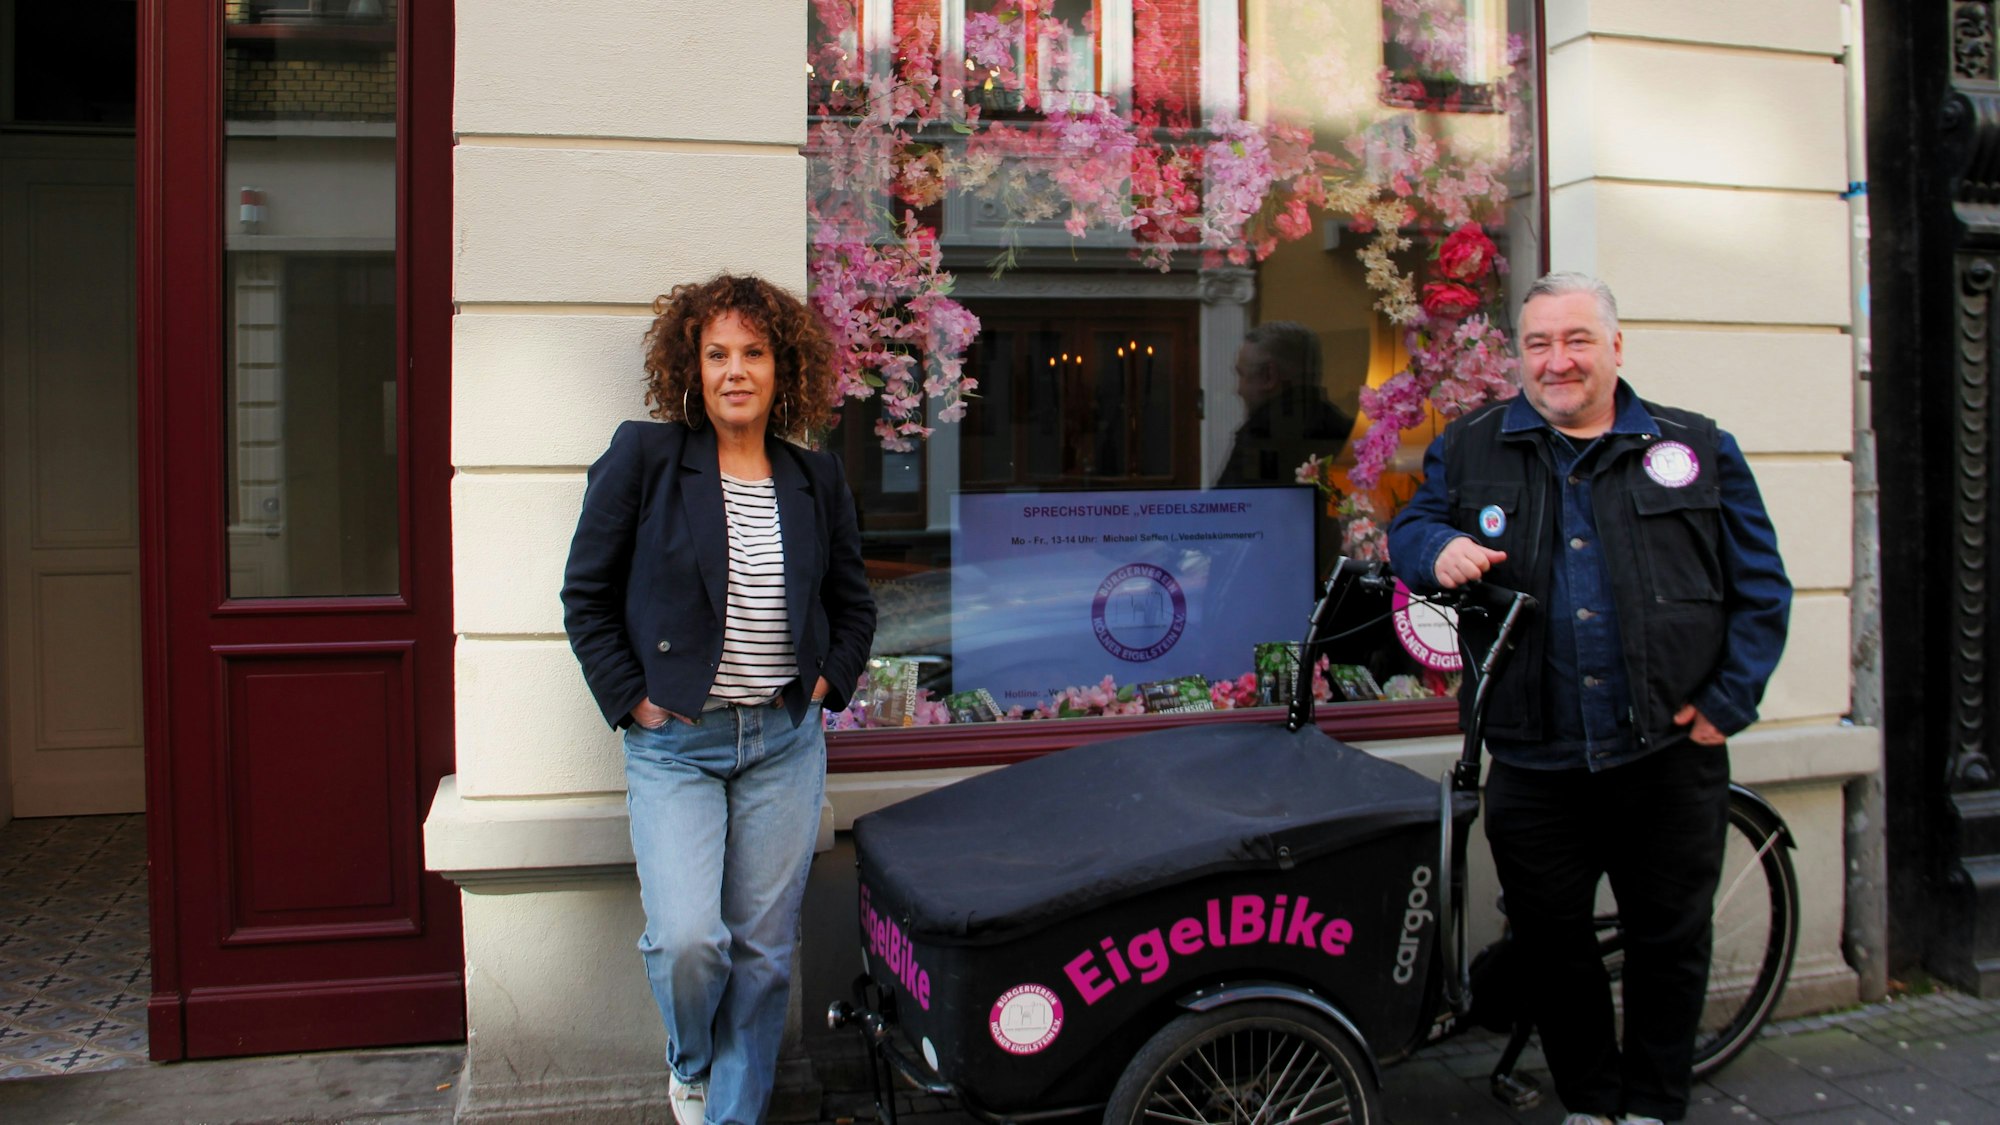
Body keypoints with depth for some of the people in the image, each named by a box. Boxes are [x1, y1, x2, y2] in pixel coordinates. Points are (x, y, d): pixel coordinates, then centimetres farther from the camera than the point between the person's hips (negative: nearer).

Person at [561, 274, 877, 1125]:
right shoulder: (643, 458, -4)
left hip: (785, 743, 3)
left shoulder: (817, 481, 7)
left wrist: (827, 682, 7)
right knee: (687, 938, -14)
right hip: (674, 742, -3)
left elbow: (853, 602, 20)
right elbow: (586, 595, 0)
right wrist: (629, 698, -6)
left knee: (764, 949, 5)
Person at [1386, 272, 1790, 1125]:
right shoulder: (1470, 450, 8)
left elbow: (1761, 587, 7)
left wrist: (1728, 701, -2)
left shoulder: (1697, 449, 5)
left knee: (1670, 940, 10)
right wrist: (1440, 548, -12)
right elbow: (1408, 527, 12)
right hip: (1535, 762, 1)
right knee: (1551, 944, 10)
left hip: (1669, 757, 0)